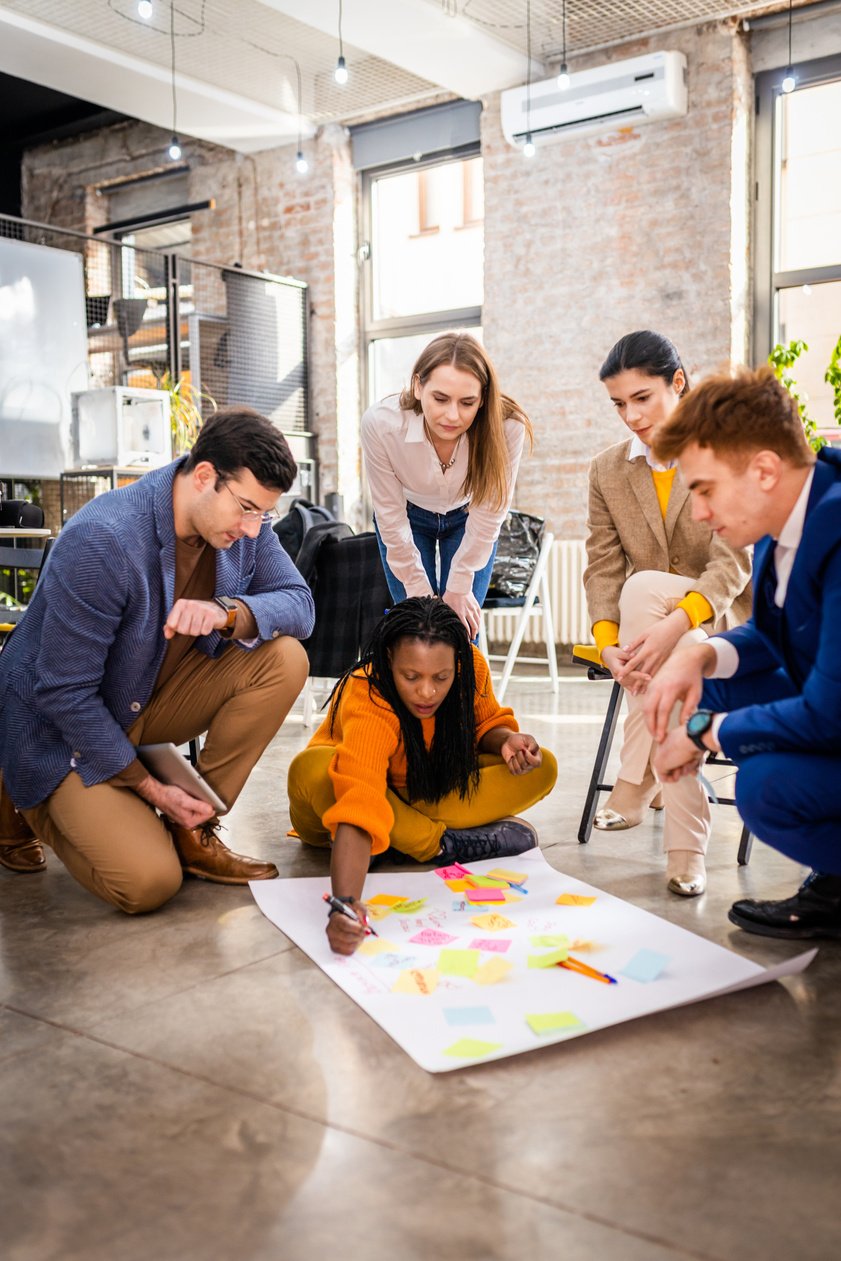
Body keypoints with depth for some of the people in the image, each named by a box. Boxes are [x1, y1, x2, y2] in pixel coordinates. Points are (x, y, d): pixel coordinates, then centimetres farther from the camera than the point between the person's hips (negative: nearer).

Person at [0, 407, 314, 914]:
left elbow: (300, 605, -12)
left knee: (284, 659, -18)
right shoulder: (99, 542, -30)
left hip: (157, 696, 6)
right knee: (149, 883, -21)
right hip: (63, 726, -6)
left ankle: (193, 830, -6)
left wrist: (228, 613, -34)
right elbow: (64, 692, -25)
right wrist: (149, 788, -21)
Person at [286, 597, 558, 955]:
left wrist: (507, 740, -26)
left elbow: (487, 724, -1)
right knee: (310, 771, -40)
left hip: (432, 795, 4)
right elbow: (359, 807, -50)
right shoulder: (367, 703, -37)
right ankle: (443, 844, -27)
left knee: (542, 768, -17)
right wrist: (345, 903, -64)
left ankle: (412, 831, -21)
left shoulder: (473, 666, -22)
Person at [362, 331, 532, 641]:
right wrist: (421, 594, -15)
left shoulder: (507, 427, -35)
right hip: (409, 517, 0)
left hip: (467, 518, 0)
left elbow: (487, 518, -21)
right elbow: (392, 521, -22)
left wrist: (459, 588, -13)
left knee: (464, 625, -7)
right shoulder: (380, 423, -34)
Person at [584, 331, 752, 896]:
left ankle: (639, 780, -32)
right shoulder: (608, 470, 7)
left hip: (726, 620, -3)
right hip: (659, 636, 3)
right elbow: (602, 567, -2)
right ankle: (686, 839, -30)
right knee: (677, 669, -35)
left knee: (644, 588, -35)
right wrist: (608, 642, -23)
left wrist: (675, 622, -38)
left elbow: (734, 561, -19)